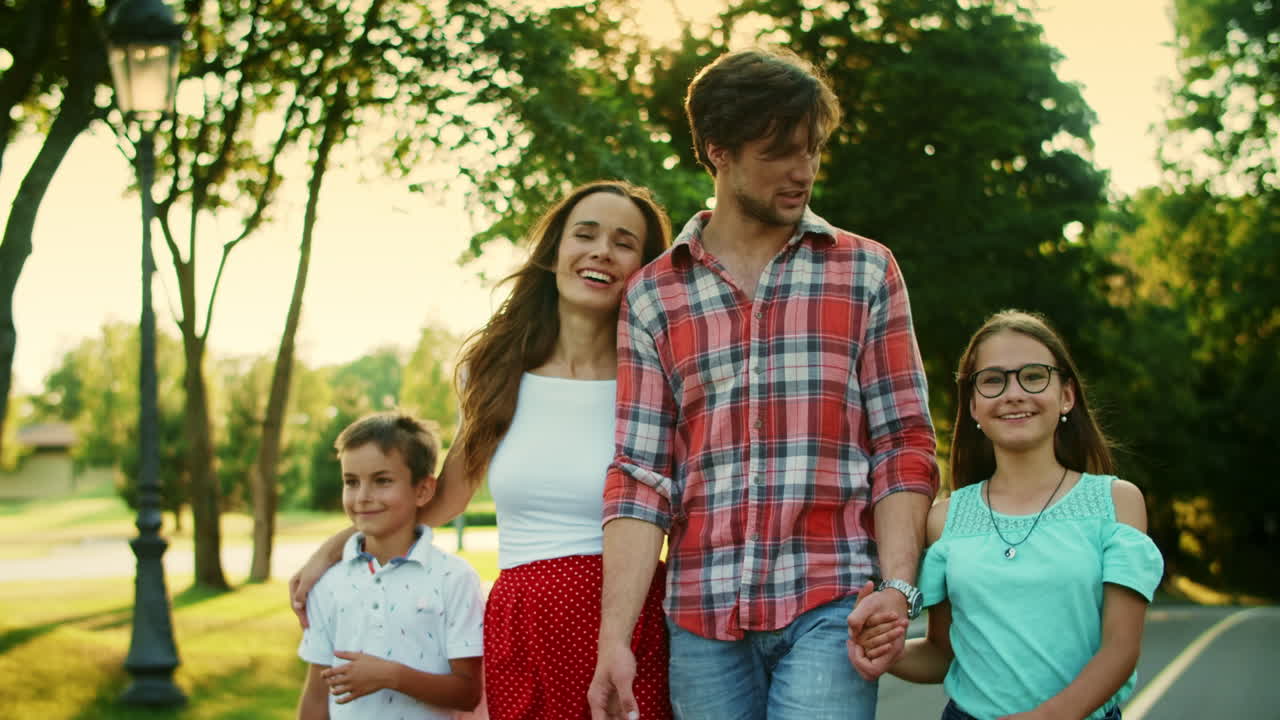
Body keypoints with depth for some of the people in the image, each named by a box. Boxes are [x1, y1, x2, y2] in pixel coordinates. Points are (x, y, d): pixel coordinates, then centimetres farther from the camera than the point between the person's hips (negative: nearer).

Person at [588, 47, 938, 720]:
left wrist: (897, 587, -9)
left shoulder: (865, 271, 8)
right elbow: (639, 474, 2)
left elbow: (904, 442, 5)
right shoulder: (653, 294, 8)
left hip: (830, 609, -1)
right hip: (703, 614, 1)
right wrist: (613, 637, -7)